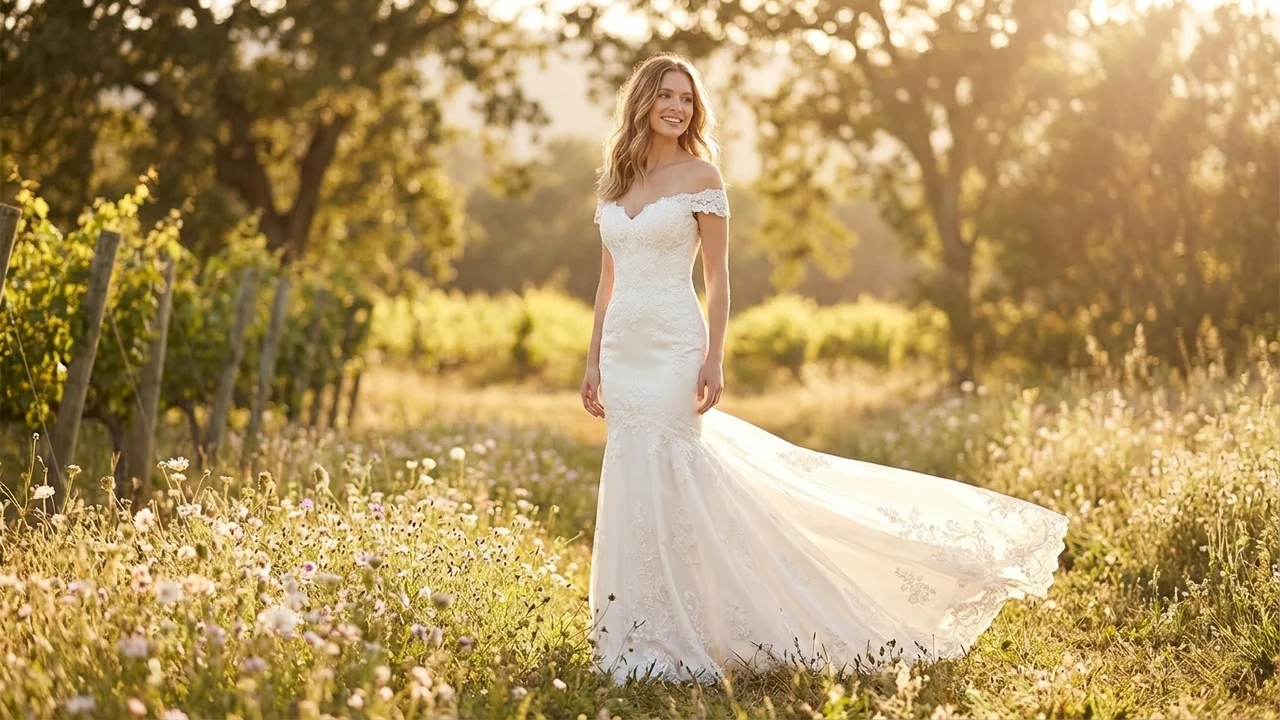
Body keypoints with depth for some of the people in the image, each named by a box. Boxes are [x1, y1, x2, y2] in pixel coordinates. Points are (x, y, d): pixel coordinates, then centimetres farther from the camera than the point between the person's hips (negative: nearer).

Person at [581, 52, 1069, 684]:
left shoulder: (699, 175, -2)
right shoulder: (614, 181, 14)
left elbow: (718, 277, -4)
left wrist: (713, 361, -12)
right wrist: (593, 362, 12)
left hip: (672, 348, -6)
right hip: (623, 349, 6)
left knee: (664, 489, -7)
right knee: (634, 488, 7)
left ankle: (668, 643, 1)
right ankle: (644, 638, 15)